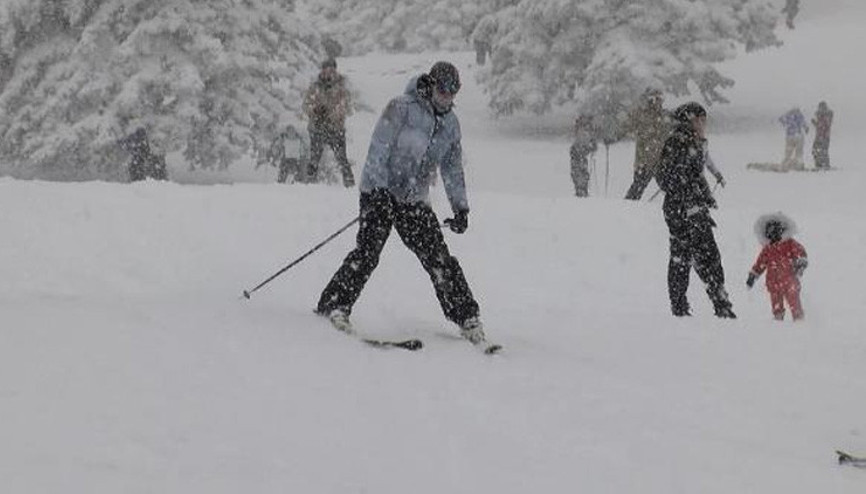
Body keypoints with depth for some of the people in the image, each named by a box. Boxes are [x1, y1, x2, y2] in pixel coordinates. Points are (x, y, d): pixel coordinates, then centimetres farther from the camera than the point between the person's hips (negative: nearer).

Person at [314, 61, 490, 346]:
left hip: (414, 200, 5)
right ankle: (334, 307, -18)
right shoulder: (402, 108, -11)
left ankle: (467, 318, 6)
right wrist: (378, 190, -24)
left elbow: (452, 168, 17)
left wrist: (460, 208, 11)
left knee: (439, 258, -1)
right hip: (381, 192, -5)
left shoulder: (450, 123, 9)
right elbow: (378, 149, -16)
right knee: (368, 251, -20)